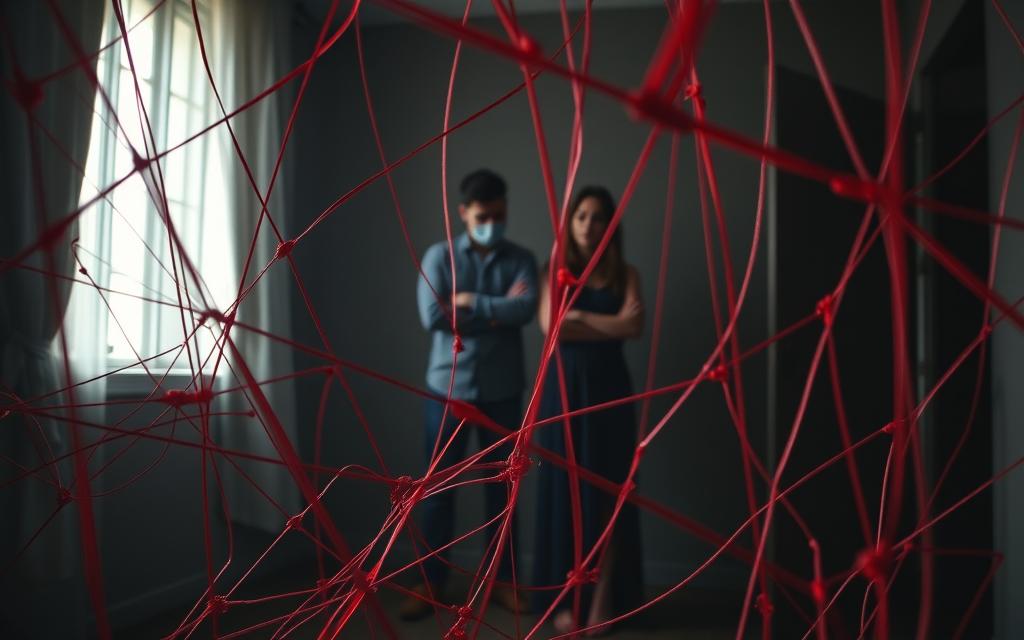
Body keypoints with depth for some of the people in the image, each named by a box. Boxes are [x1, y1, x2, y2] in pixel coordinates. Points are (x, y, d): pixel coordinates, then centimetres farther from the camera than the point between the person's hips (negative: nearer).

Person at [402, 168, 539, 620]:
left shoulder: (521, 260, 3)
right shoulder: (439, 257, 1)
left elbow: (526, 309, -16)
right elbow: (432, 316, -14)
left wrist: (470, 302, -14)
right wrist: (498, 309, -11)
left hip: (503, 390, 1)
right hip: (449, 386, -1)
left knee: (502, 484, 10)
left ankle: (503, 578, 24)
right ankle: (431, 581, 19)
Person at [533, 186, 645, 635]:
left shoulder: (624, 274, 7)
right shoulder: (555, 272, 6)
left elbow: (636, 327, -10)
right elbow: (550, 326, -10)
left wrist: (580, 317, -8)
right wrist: (609, 324, -8)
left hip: (608, 386, 0)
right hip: (563, 386, 0)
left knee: (607, 488, 1)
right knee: (564, 488, 1)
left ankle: (603, 598, 10)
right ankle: (566, 598, 10)